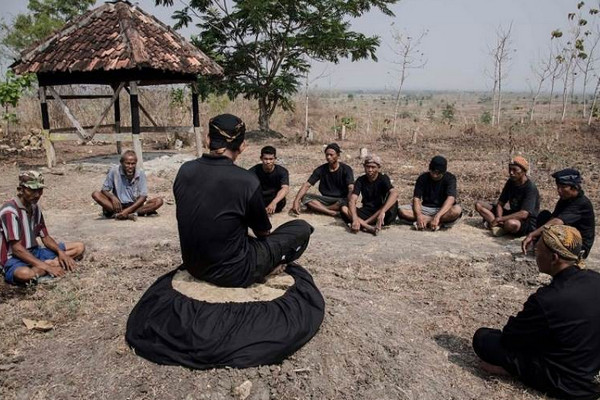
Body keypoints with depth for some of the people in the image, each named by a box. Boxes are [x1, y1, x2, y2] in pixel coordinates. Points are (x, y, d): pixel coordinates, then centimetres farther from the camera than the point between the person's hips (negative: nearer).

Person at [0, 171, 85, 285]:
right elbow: (16, 249, -22)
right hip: (15, 258, -8)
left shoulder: (36, 208, 7)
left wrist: (60, 252, -10)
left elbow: (45, 237, 12)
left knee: (79, 247, 0)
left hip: (35, 252, 8)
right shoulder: (10, 211, -18)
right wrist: (46, 267, -27)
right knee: (25, 274, -44)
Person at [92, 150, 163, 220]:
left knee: (158, 201, -23)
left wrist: (128, 210, -23)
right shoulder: (114, 171, -9)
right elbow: (104, 190, -2)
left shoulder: (140, 174, -8)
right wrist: (113, 197, -25)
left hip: (135, 205, 0)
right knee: (96, 194, -22)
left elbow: (143, 196, -11)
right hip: (119, 206, 0)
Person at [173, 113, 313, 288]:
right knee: (302, 228, 5)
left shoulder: (185, 171, -6)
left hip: (193, 266, 6)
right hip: (232, 273, -6)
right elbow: (263, 231, -4)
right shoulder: (246, 180, -22)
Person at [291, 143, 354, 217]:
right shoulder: (321, 169, 0)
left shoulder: (346, 169, -7)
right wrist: (296, 201, -23)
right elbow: (306, 185, -6)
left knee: (344, 202, -38)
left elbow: (351, 189, -21)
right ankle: (332, 212, -33)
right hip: (326, 200, 3)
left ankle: (318, 208, -23)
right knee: (305, 197, -21)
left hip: (341, 199, -3)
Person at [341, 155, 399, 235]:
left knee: (393, 202, -33)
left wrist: (382, 212, -45)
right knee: (344, 209, -23)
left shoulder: (383, 178, -9)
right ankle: (369, 228, -42)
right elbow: (352, 200, -15)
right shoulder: (360, 180, -3)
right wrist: (355, 219, -35)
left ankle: (363, 224, -30)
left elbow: (394, 193, -29)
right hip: (366, 212, 2)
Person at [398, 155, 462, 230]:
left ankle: (427, 220, -26)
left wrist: (437, 216, -42)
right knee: (401, 211, -25)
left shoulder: (450, 178, -11)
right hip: (426, 208, 3)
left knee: (457, 210, -37)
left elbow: (450, 199, -26)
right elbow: (416, 199, -12)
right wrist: (419, 216, -33)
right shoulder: (423, 178, -5)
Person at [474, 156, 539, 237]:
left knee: (511, 223, -45)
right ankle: (500, 226, -20)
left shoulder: (530, 188, -20)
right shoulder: (510, 182, 3)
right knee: (479, 205, -3)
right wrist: (499, 219, -18)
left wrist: (500, 219, -29)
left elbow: (524, 214, -29)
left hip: (528, 222, -8)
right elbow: (500, 203, 3)